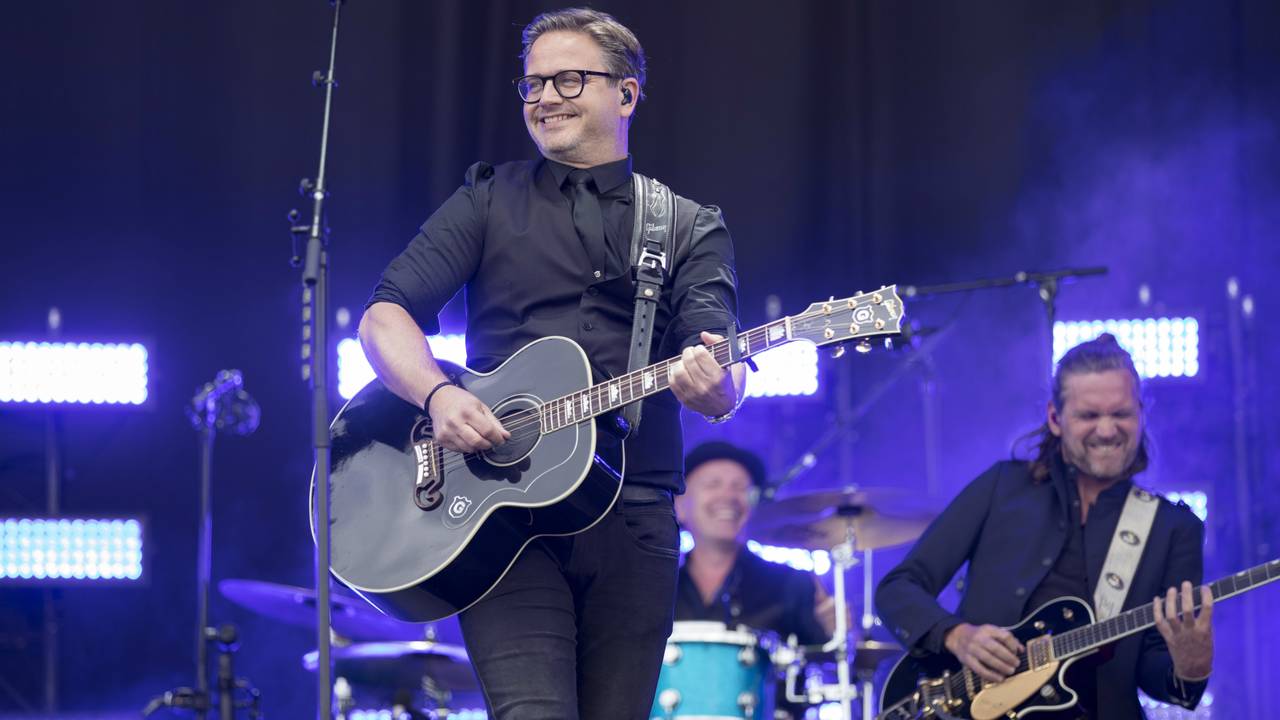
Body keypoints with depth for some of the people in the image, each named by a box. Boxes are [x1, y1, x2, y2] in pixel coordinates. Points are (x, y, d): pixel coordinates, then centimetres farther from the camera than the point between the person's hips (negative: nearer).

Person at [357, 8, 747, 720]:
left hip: (631, 519, 2)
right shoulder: (490, 200, 12)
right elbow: (386, 316, 4)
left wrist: (712, 385, -27)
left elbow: (721, 375, -2)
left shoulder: (693, 230, 13)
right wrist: (439, 394, -17)